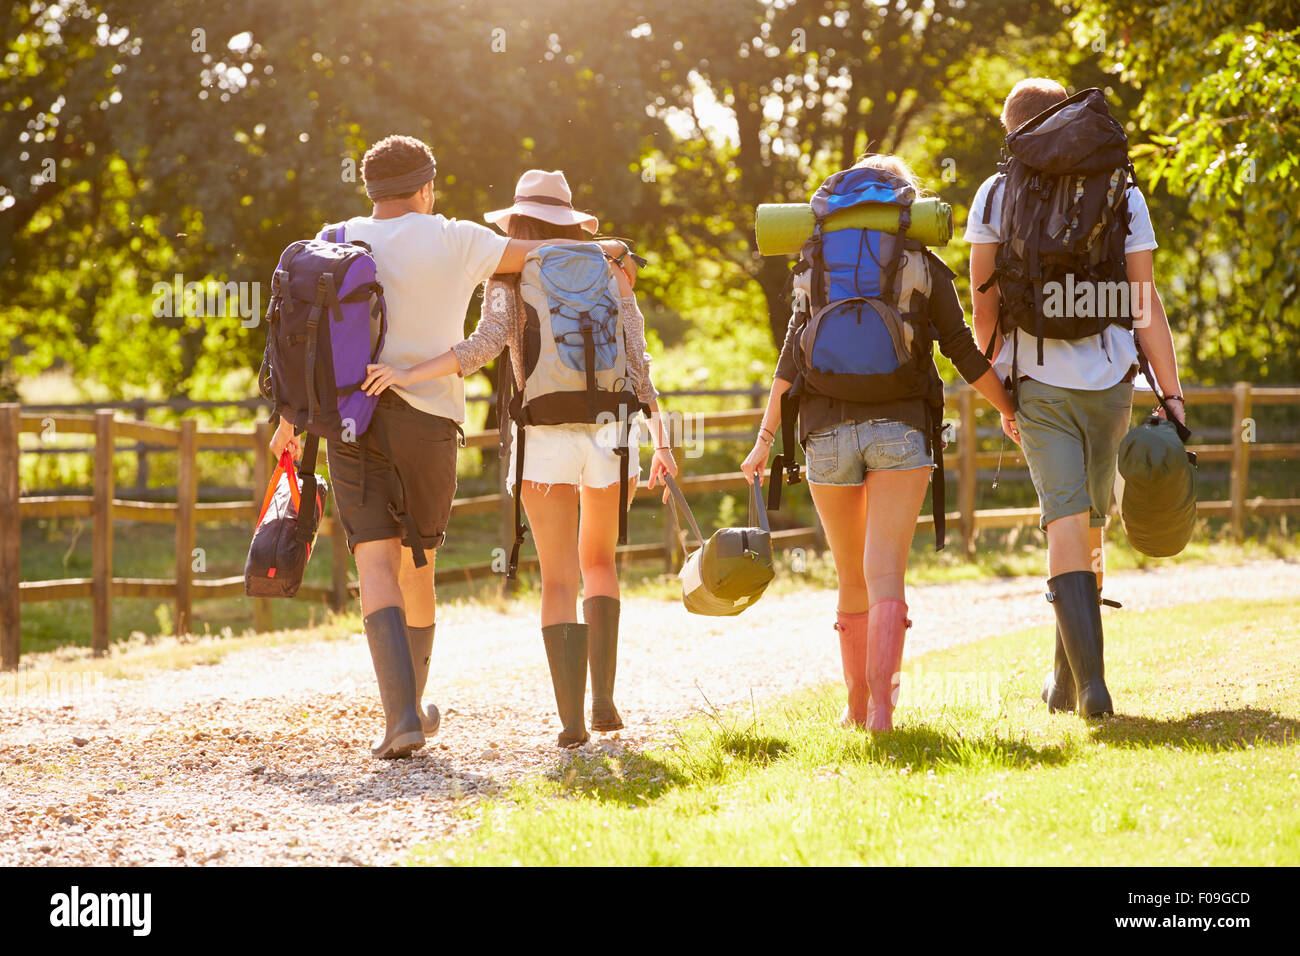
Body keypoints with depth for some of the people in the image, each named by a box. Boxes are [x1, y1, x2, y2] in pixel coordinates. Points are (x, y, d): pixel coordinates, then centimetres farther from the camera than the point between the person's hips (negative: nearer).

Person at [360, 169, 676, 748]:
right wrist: (660, 440, 1)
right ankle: (604, 698, 10)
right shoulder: (608, 274, 10)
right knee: (599, 561, 22)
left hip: (542, 435, -2)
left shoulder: (508, 278, 2)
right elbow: (636, 362, 2)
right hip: (608, 432, 2)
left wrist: (412, 374, -19)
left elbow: (489, 341, -16)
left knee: (559, 580, 5)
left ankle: (572, 719, -7)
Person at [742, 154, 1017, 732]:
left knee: (852, 577, 16)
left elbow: (792, 355, 3)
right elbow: (962, 352, 4)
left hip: (827, 430, 2)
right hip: (900, 425, -2)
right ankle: (880, 704, -22)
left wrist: (765, 440, 4)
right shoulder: (925, 265, 6)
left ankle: (858, 703, 24)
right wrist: (1011, 409, 17)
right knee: (886, 572, -8)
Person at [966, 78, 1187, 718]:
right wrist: (1172, 394, -2)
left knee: (1066, 523, -6)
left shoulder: (995, 197, 3)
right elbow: (1144, 302, -2)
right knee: (1091, 528, 15)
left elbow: (984, 305, 4)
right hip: (1109, 378, 1)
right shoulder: (1122, 194, 4)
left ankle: (1090, 679, -22)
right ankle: (1069, 680, 26)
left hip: (1037, 382, -1)